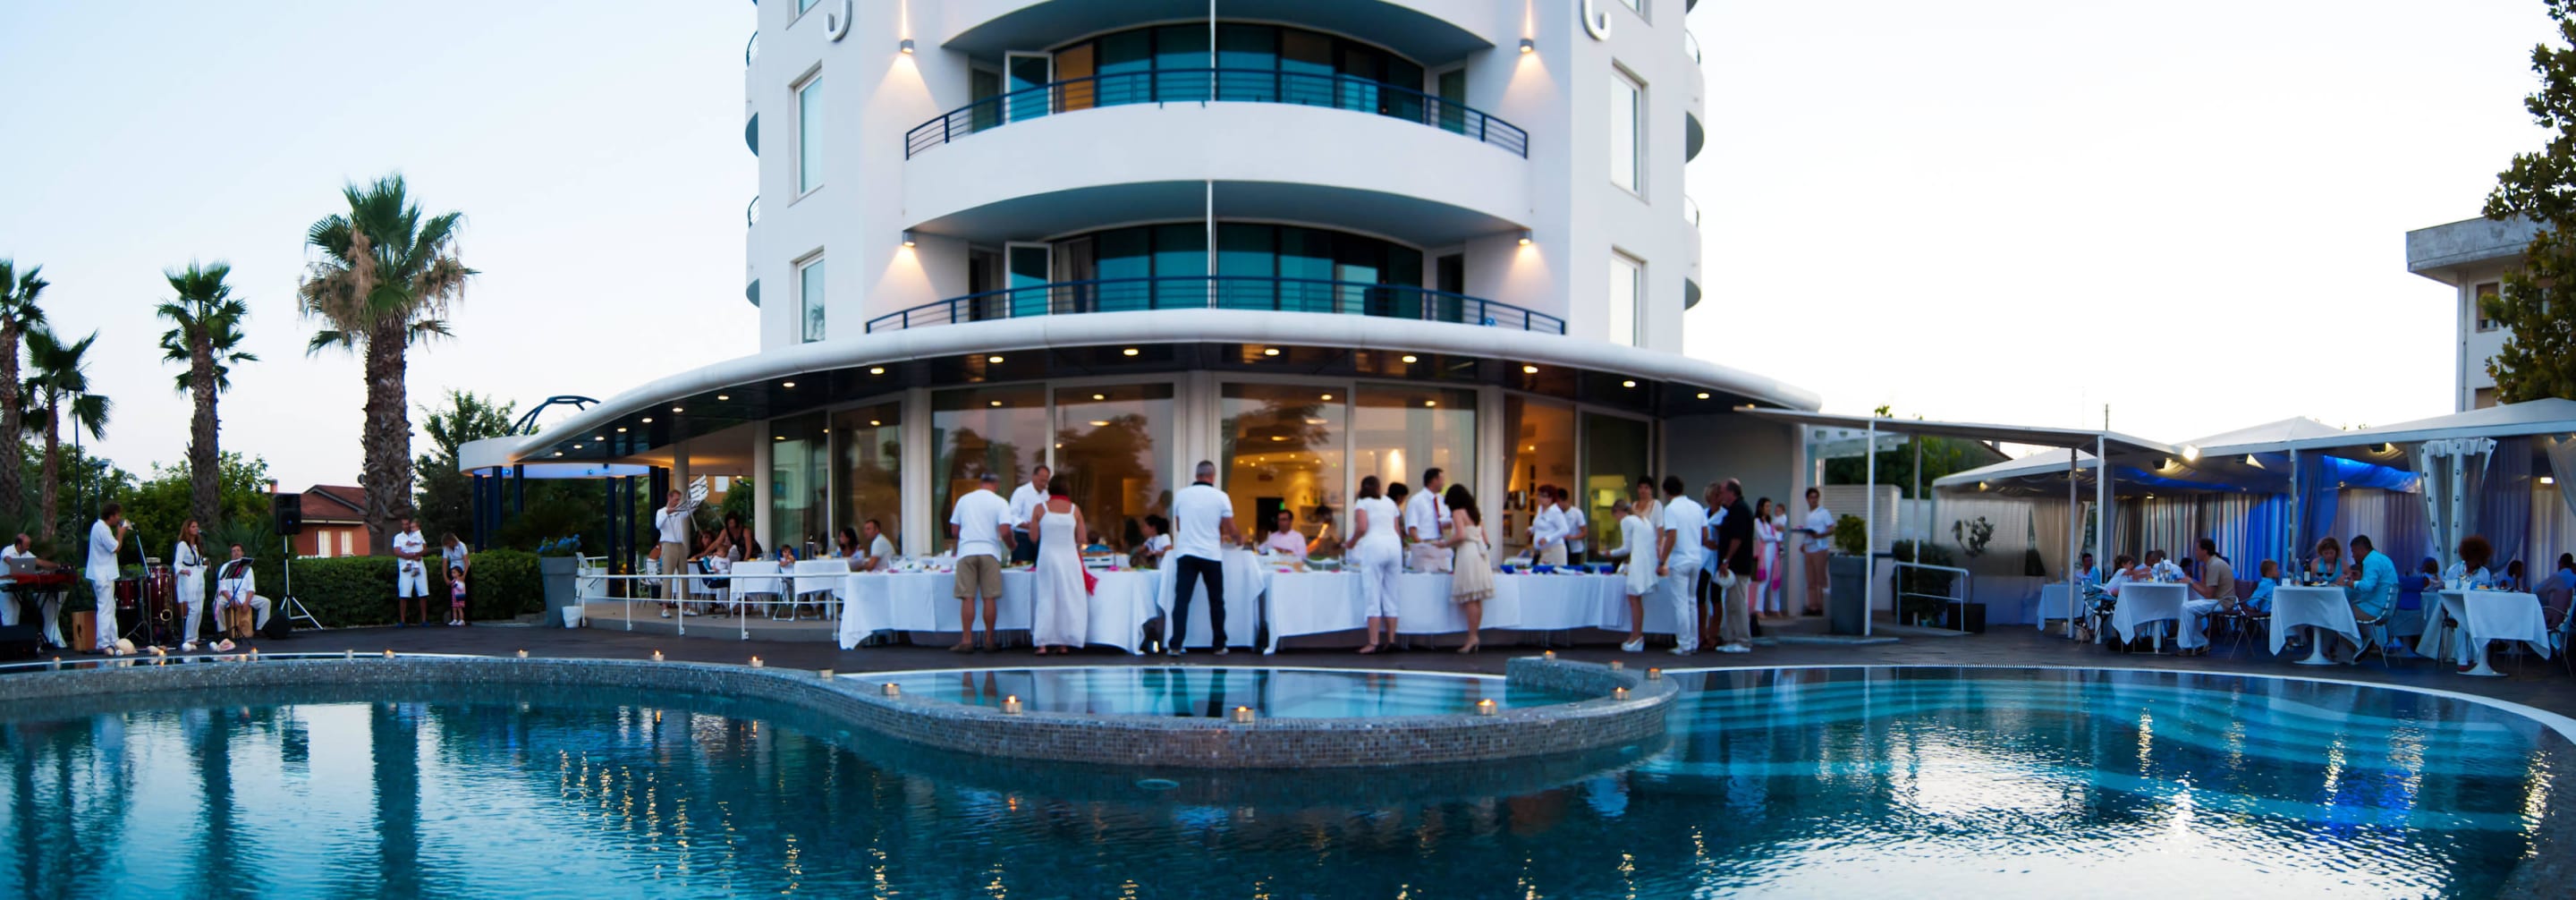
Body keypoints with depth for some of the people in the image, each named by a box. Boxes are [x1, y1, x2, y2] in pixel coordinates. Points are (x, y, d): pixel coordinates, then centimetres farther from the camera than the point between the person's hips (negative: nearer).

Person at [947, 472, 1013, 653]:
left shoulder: (963, 500, 10)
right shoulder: (999, 502, 1)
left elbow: (954, 531, 13)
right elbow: (1005, 531, -9)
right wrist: (1011, 547, 9)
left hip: (966, 551, 2)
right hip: (989, 552, -2)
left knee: (967, 598, 0)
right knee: (989, 598, 3)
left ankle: (967, 640, -3)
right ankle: (989, 640, 7)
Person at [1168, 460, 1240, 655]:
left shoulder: (1181, 495, 4)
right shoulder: (1221, 497, -2)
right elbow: (1230, 530, 1)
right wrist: (1238, 539, 24)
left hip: (1186, 553, 1)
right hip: (1211, 555, -1)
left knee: (1181, 600, 1)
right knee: (1216, 601, 10)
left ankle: (1175, 646, -4)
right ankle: (1219, 646, 14)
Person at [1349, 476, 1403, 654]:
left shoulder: (1362, 503, 5)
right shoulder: (1390, 503, 21)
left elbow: (1362, 527, -10)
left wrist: (1351, 543, 6)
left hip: (1373, 546, -5)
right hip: (1394, 544, 5)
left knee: (1372, 597, -4)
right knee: (1390, 596, 10)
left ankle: (1374, 642, -7)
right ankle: (1391, 640, 10)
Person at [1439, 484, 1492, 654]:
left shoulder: (1458, 512, -3)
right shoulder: (1477, 513, 19)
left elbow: (1460, 535, -16)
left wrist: (1445, 543, -2)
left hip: (1467, 554, -8)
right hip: (1481, 553, 8)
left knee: (1469, 599, -8)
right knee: (1477, 600, 7)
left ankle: (1472, 637, -10)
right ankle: (1476, 636, 8)